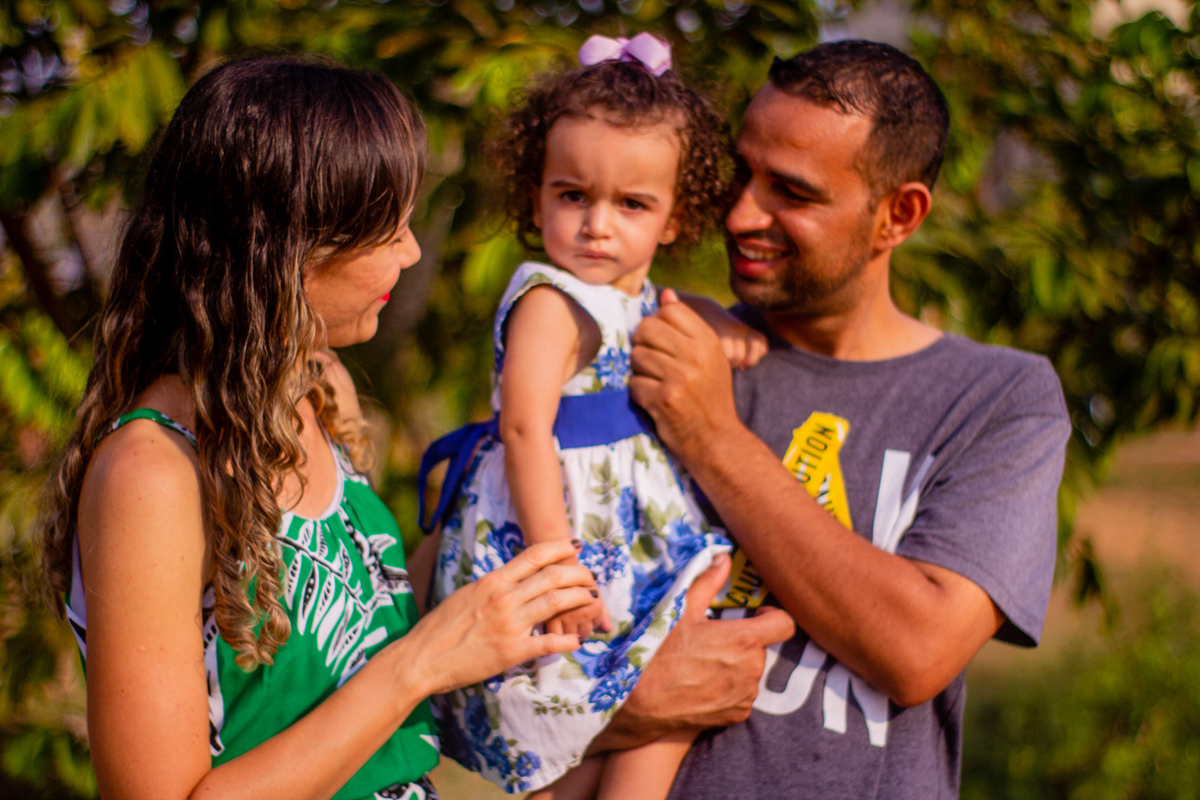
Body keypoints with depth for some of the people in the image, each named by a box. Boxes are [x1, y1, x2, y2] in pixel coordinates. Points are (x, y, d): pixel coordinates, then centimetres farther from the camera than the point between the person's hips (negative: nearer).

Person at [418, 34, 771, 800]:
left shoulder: (639, 299, 13)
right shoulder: (550, 301, -13)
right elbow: (525, 429, -21)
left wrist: (723, 323, 12)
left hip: (625, 548, 9)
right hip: (553, 537, -9)